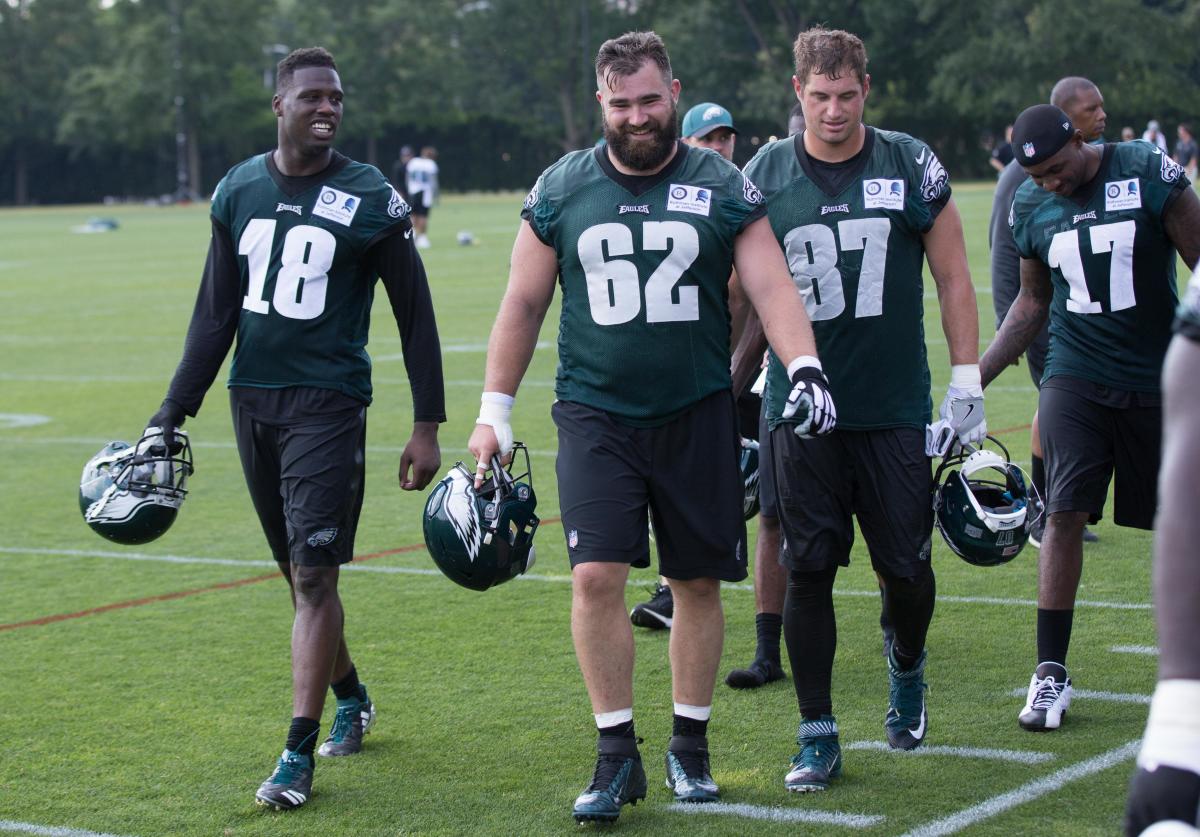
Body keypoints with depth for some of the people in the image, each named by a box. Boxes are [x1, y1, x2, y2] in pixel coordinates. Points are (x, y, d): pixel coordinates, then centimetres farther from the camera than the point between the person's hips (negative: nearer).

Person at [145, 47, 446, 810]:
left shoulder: (370, 199, -7)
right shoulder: (238, 191, 6)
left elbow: (415, 316, -1)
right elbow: (215, 315, 11)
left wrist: (428, 425, -4)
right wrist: (174, 413, 7)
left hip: (328, 402, -5)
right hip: (252, 401, 5)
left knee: (313, 574, -10)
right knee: (299, 570, 13)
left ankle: (299, 754, -7)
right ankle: (350, 698, 34)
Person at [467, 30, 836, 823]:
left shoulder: (722, 187, 0)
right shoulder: (561, 190, 3)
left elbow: (770, 286, -6)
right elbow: (524, 303, 8)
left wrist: (805, 366, -24)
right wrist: (495, 412, 7)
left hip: (697, 415, 0)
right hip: (596, 412, 0)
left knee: (699, 582, 7)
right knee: (597, 576, -12)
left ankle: (690, 746, 22)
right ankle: (617, 754, -1)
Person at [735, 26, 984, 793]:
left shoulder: (910, 166, 0)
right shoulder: (765, 178, 2)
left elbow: (953, 278, 5)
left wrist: (967, 386, 1)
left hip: (895, 410, 0)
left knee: (907, 566, 4)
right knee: (809, 569, -1)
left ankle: (907, 668, 37)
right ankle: (818, 735, 9)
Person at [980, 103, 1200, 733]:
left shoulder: (1148, 175, -10)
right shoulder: (1030, 206, 2)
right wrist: (976, 376, 10)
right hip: (1076, 378, 2)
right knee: (1065, 514, -9)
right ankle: (1051, 670, -4)